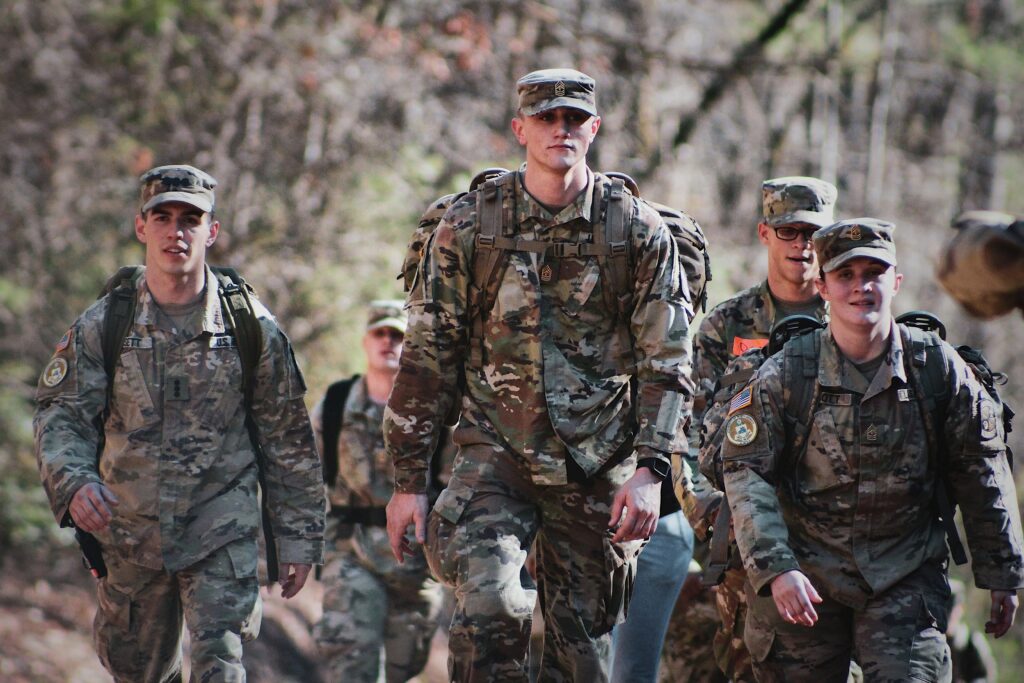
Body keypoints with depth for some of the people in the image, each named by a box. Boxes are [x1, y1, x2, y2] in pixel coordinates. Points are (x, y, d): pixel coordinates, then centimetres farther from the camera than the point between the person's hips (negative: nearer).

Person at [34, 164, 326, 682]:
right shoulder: (102, 327, -1)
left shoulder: (251, 326, -2)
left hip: (222, 531, -2)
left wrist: (299, 538, 4)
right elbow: (60, 414, -5)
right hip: (129, 531, 2)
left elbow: (288, 441, 4)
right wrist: (73, 482, -27)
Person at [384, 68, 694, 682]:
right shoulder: (468, 227, 1)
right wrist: (409, 481, 2)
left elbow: (668, 365, 1)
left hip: (599, 469, 1)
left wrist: (650, 471, -11)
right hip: (495, 453, -1)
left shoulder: (640, 232, 1)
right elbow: (428, 358, 4)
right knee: (489, 607, -22)